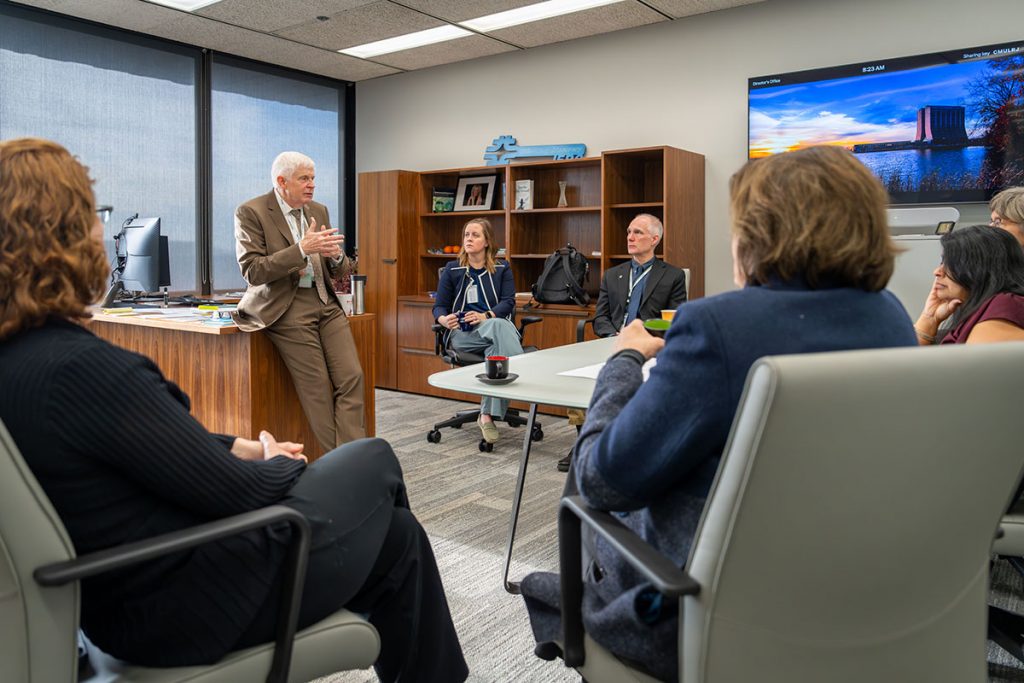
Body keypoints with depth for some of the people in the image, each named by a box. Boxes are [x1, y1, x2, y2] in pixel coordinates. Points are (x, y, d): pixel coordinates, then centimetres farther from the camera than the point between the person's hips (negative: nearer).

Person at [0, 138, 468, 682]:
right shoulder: (77, 366, -30)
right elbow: (235, 492, -22)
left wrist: (243, 448, 4)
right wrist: (281, 467, -2)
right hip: (185, 605, -8)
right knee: (376, 461, 14)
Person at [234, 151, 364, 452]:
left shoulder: (319, 211, 13)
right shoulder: (250, 212, -4)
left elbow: (339, 270, 17)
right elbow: (252, 272, -13)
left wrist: (336, 256, -9)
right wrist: (301, 250, -22)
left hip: (325, 303, 6)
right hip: (286, 308, -6)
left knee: (352, 377, -7)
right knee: (318, 390, -7)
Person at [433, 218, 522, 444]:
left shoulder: (502, 269, 17)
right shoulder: (452, 269, 16)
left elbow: (508, 302, 2)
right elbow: (439, 306, 12)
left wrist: (486, 316, -19)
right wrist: (444, 320, -15)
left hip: (494, 327, 1)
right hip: (462, 334, -1)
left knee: (498, 346, -39)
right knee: (502, 327, -36)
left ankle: (488, 414, -42)